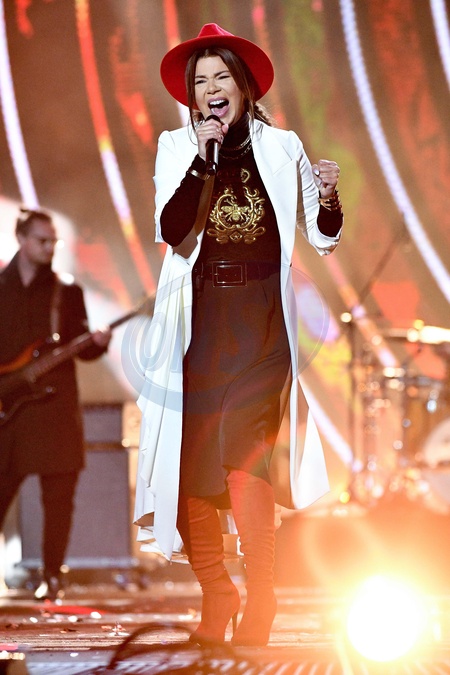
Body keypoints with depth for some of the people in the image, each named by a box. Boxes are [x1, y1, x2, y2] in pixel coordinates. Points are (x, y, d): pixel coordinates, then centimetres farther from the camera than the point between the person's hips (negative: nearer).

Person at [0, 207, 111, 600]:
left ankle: (52, 576, 6)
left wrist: (97, 343, -11)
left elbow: (81, 347, 9)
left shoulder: (67, 292, 9)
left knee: (58, 497, -1)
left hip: (54, 404, 1)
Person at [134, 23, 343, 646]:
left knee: (241, 447, -16)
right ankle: (215, 596, 15)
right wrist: (203, 159, -15)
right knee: (194, 459, 0)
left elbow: (324, 240, 9)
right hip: (199, 322, 2)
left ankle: (260, 601, -10)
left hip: (262, 319, -2)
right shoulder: (177, 149, 6)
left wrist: (327, 198, -12)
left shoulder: (282, 148, 5)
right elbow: (171, 231, -8)